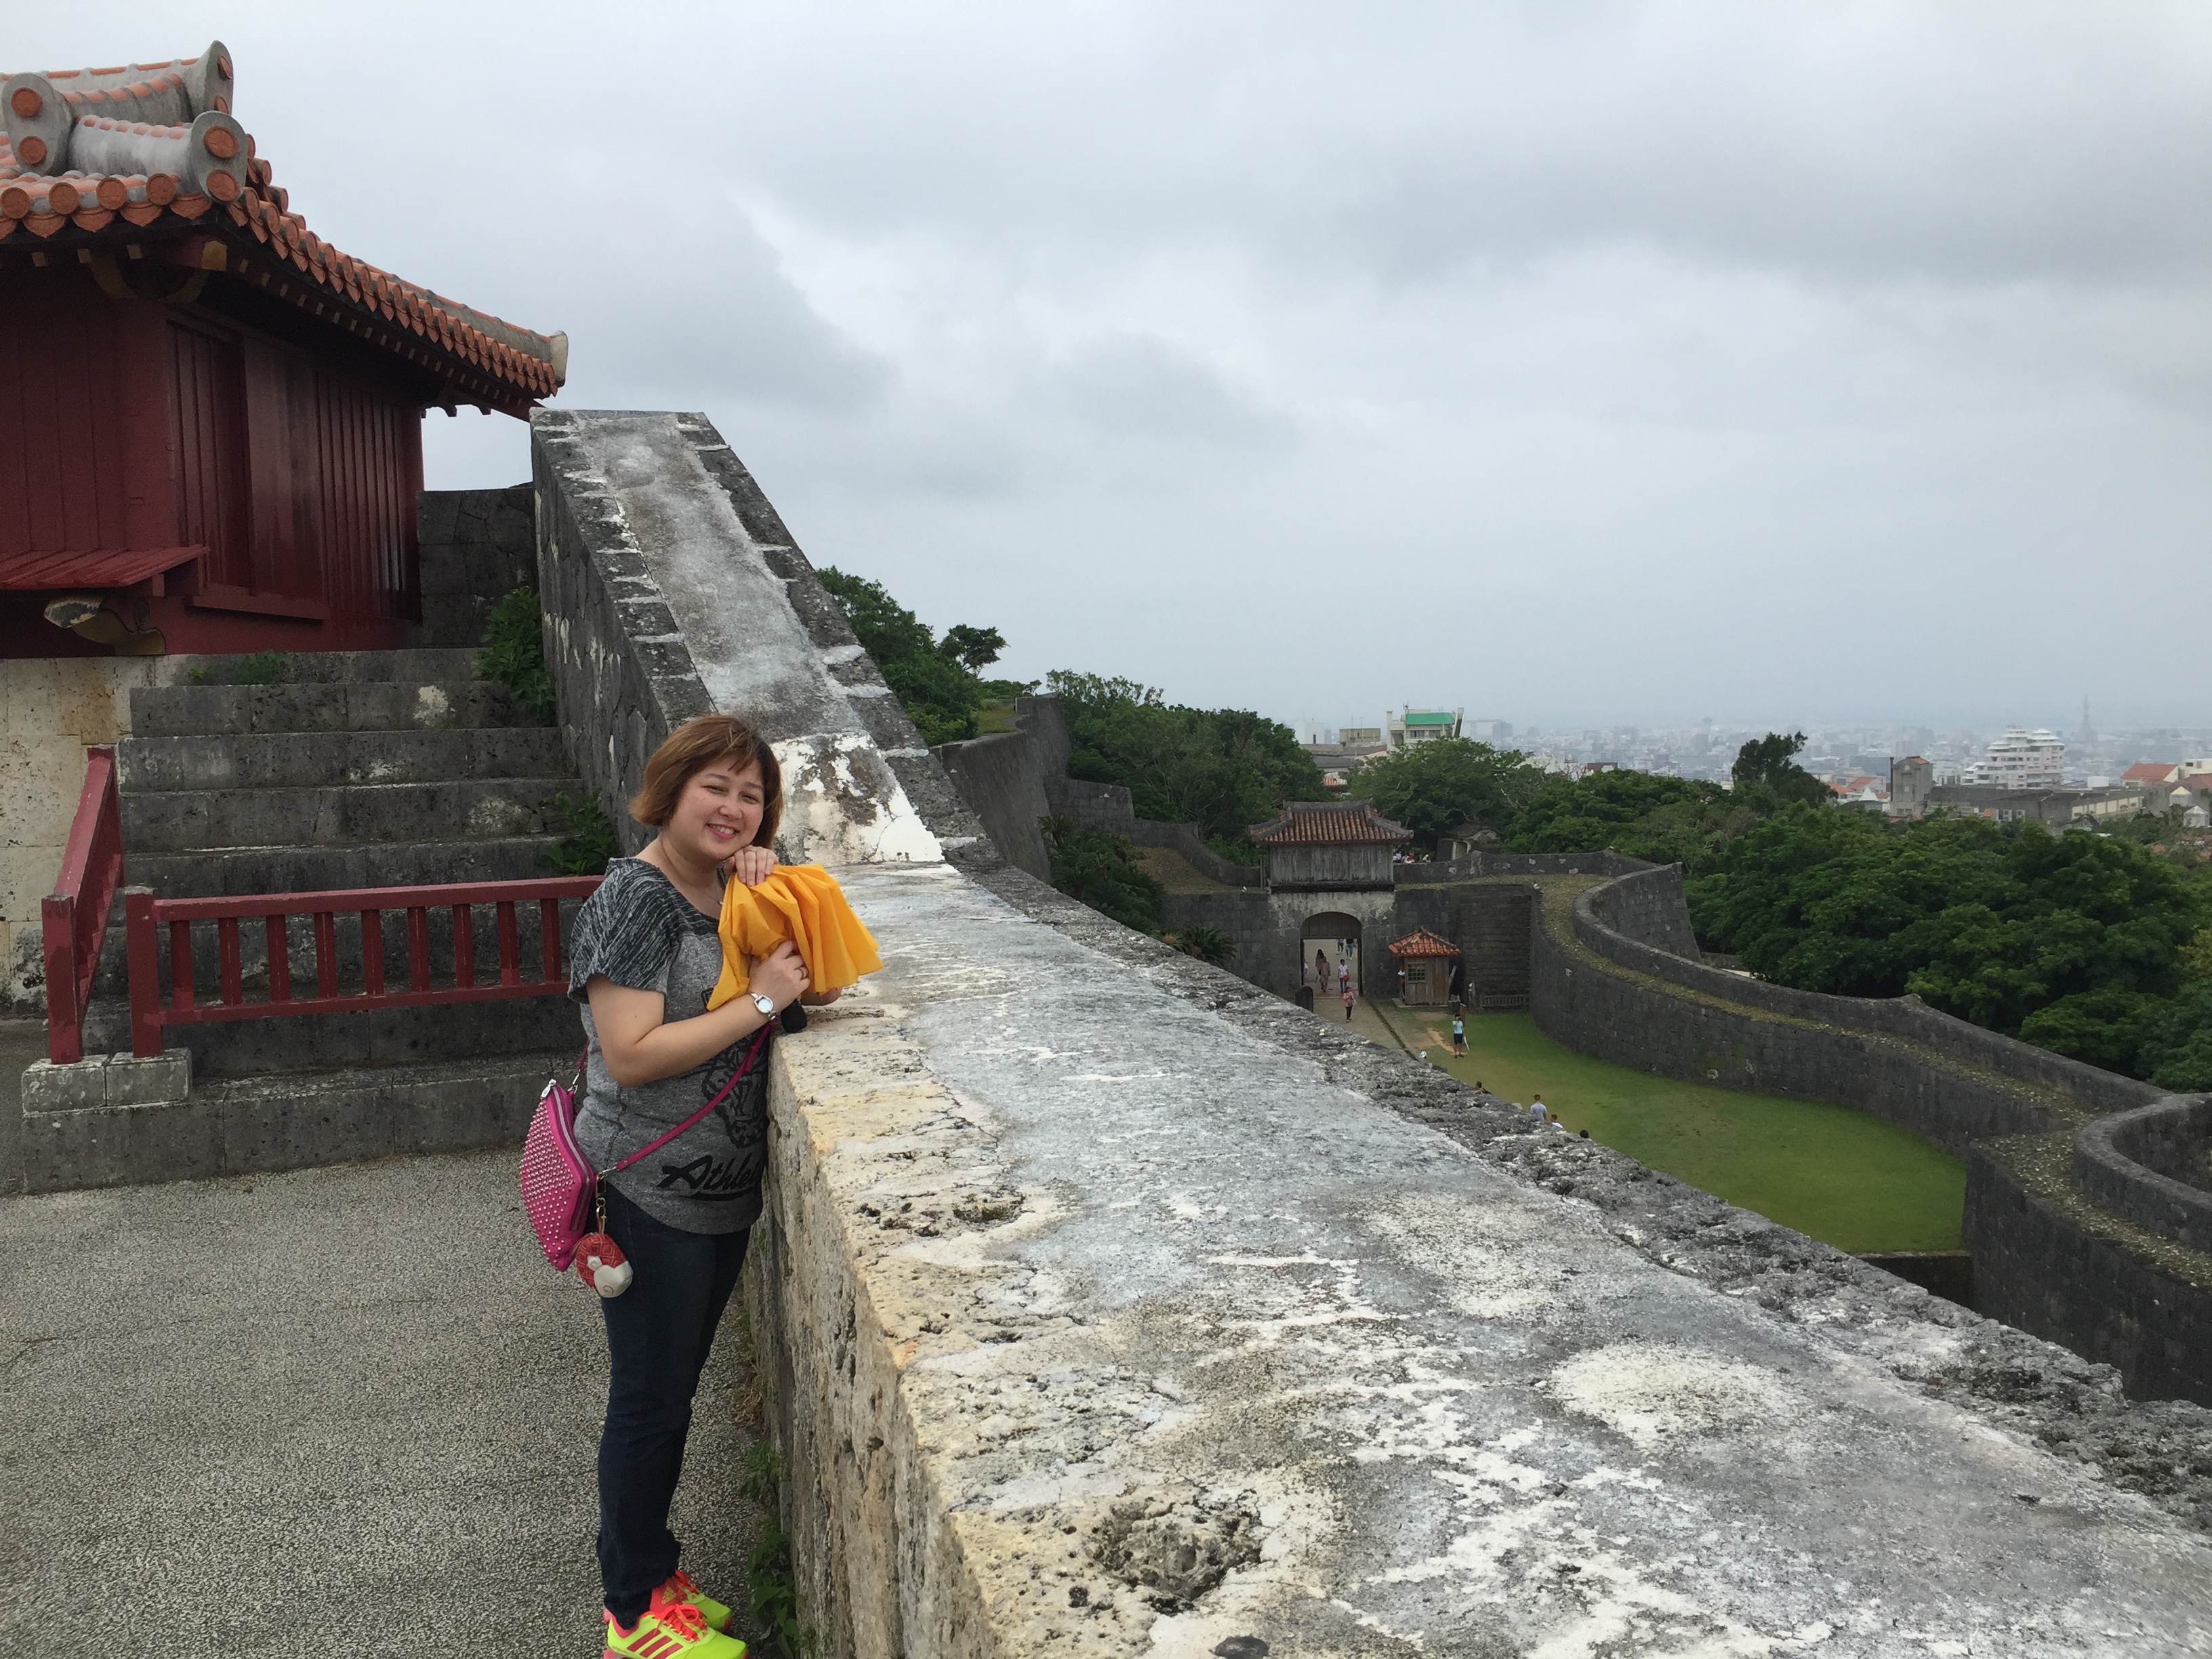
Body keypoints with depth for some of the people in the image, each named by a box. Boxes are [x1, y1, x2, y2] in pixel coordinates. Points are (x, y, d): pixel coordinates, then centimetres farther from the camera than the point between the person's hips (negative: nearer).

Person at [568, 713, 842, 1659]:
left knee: (672, 1392, 19)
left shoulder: (729, 894, 7)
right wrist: (760, 1000, -22)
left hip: (724, 1193, 8)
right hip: (652, 1199, -8)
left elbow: (822, 983, 12)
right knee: (650, 1401, 5)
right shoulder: (638, 897, -18)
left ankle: (650, 1574, 35)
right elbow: (631, 1056, -25)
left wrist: (773, 883, -3)